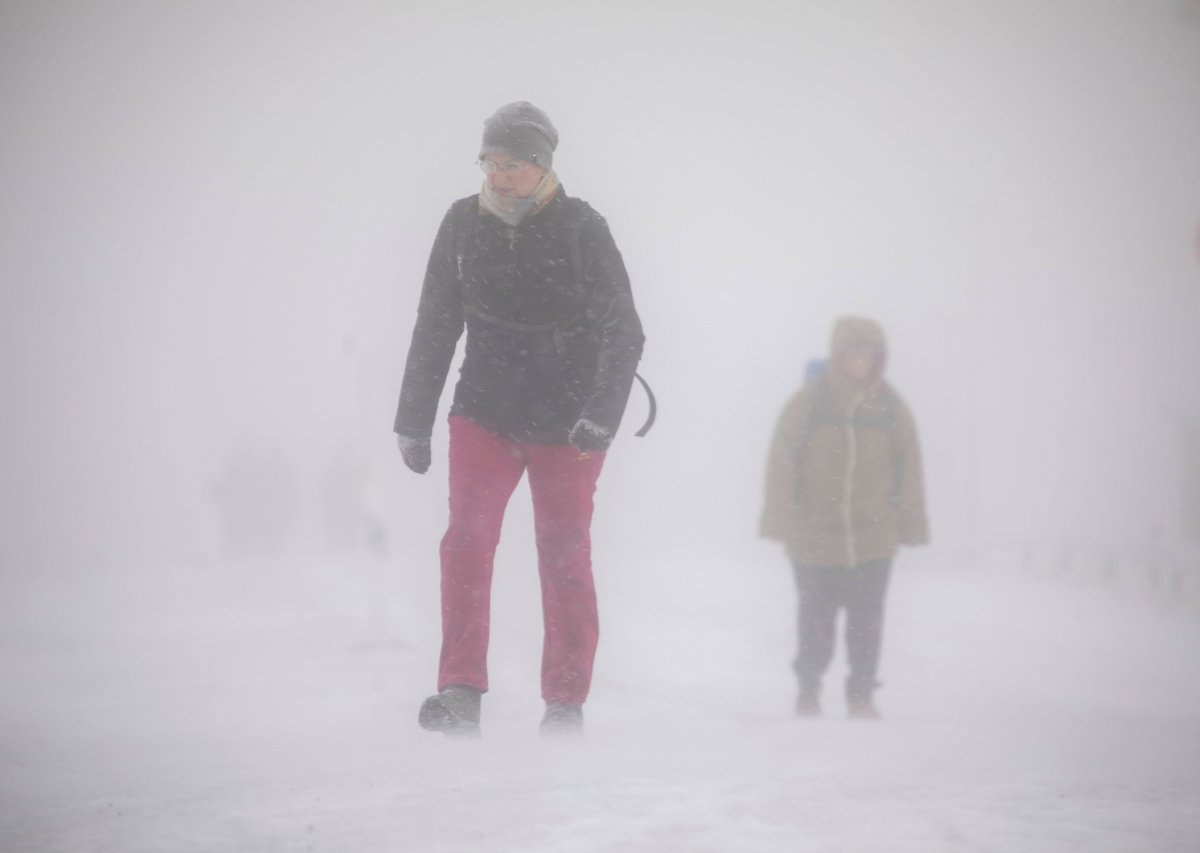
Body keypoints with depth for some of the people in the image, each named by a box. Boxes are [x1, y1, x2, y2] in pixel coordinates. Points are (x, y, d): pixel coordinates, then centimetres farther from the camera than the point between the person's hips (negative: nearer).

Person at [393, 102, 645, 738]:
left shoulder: (581, 230, -9)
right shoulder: (463, 225, 1)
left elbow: (624, 333, -11)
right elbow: (434, 328, 10)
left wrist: (600, 417, -24)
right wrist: (413, 421, 11)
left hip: (566, 425, -2)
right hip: (484, 415, 2)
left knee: (564, 558, 4)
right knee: (467, 539, -14)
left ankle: (565, 702, 15)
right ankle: (460, 693, -14)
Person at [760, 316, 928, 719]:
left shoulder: (889, 406, 3)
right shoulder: (808, 402, -5)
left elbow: (909, 469, 8)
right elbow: (782, 464, -3)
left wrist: (911, 524, 6)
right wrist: (779, 520, -5)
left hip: (873, 537, 1)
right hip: (815, 534, -1)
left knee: (866, 620, 1)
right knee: (816, 617, 8)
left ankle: (861, 694, 13)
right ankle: (808, 688, 25)